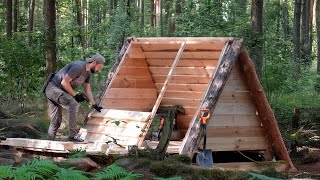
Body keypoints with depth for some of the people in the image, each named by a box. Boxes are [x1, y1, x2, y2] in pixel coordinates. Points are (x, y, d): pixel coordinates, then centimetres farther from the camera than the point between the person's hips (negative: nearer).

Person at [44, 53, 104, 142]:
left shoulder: (88, 73, 9)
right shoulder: (79, 67, -22)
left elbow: (88, 89, 14)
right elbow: (64, 82, -23)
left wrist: (94, 105, 8)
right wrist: (75, 95, -16)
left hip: (58, 91, 10)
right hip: (52, 87, -10)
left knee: (56, 121, 10)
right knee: (73, 104, -26)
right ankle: (73, 136, -27)